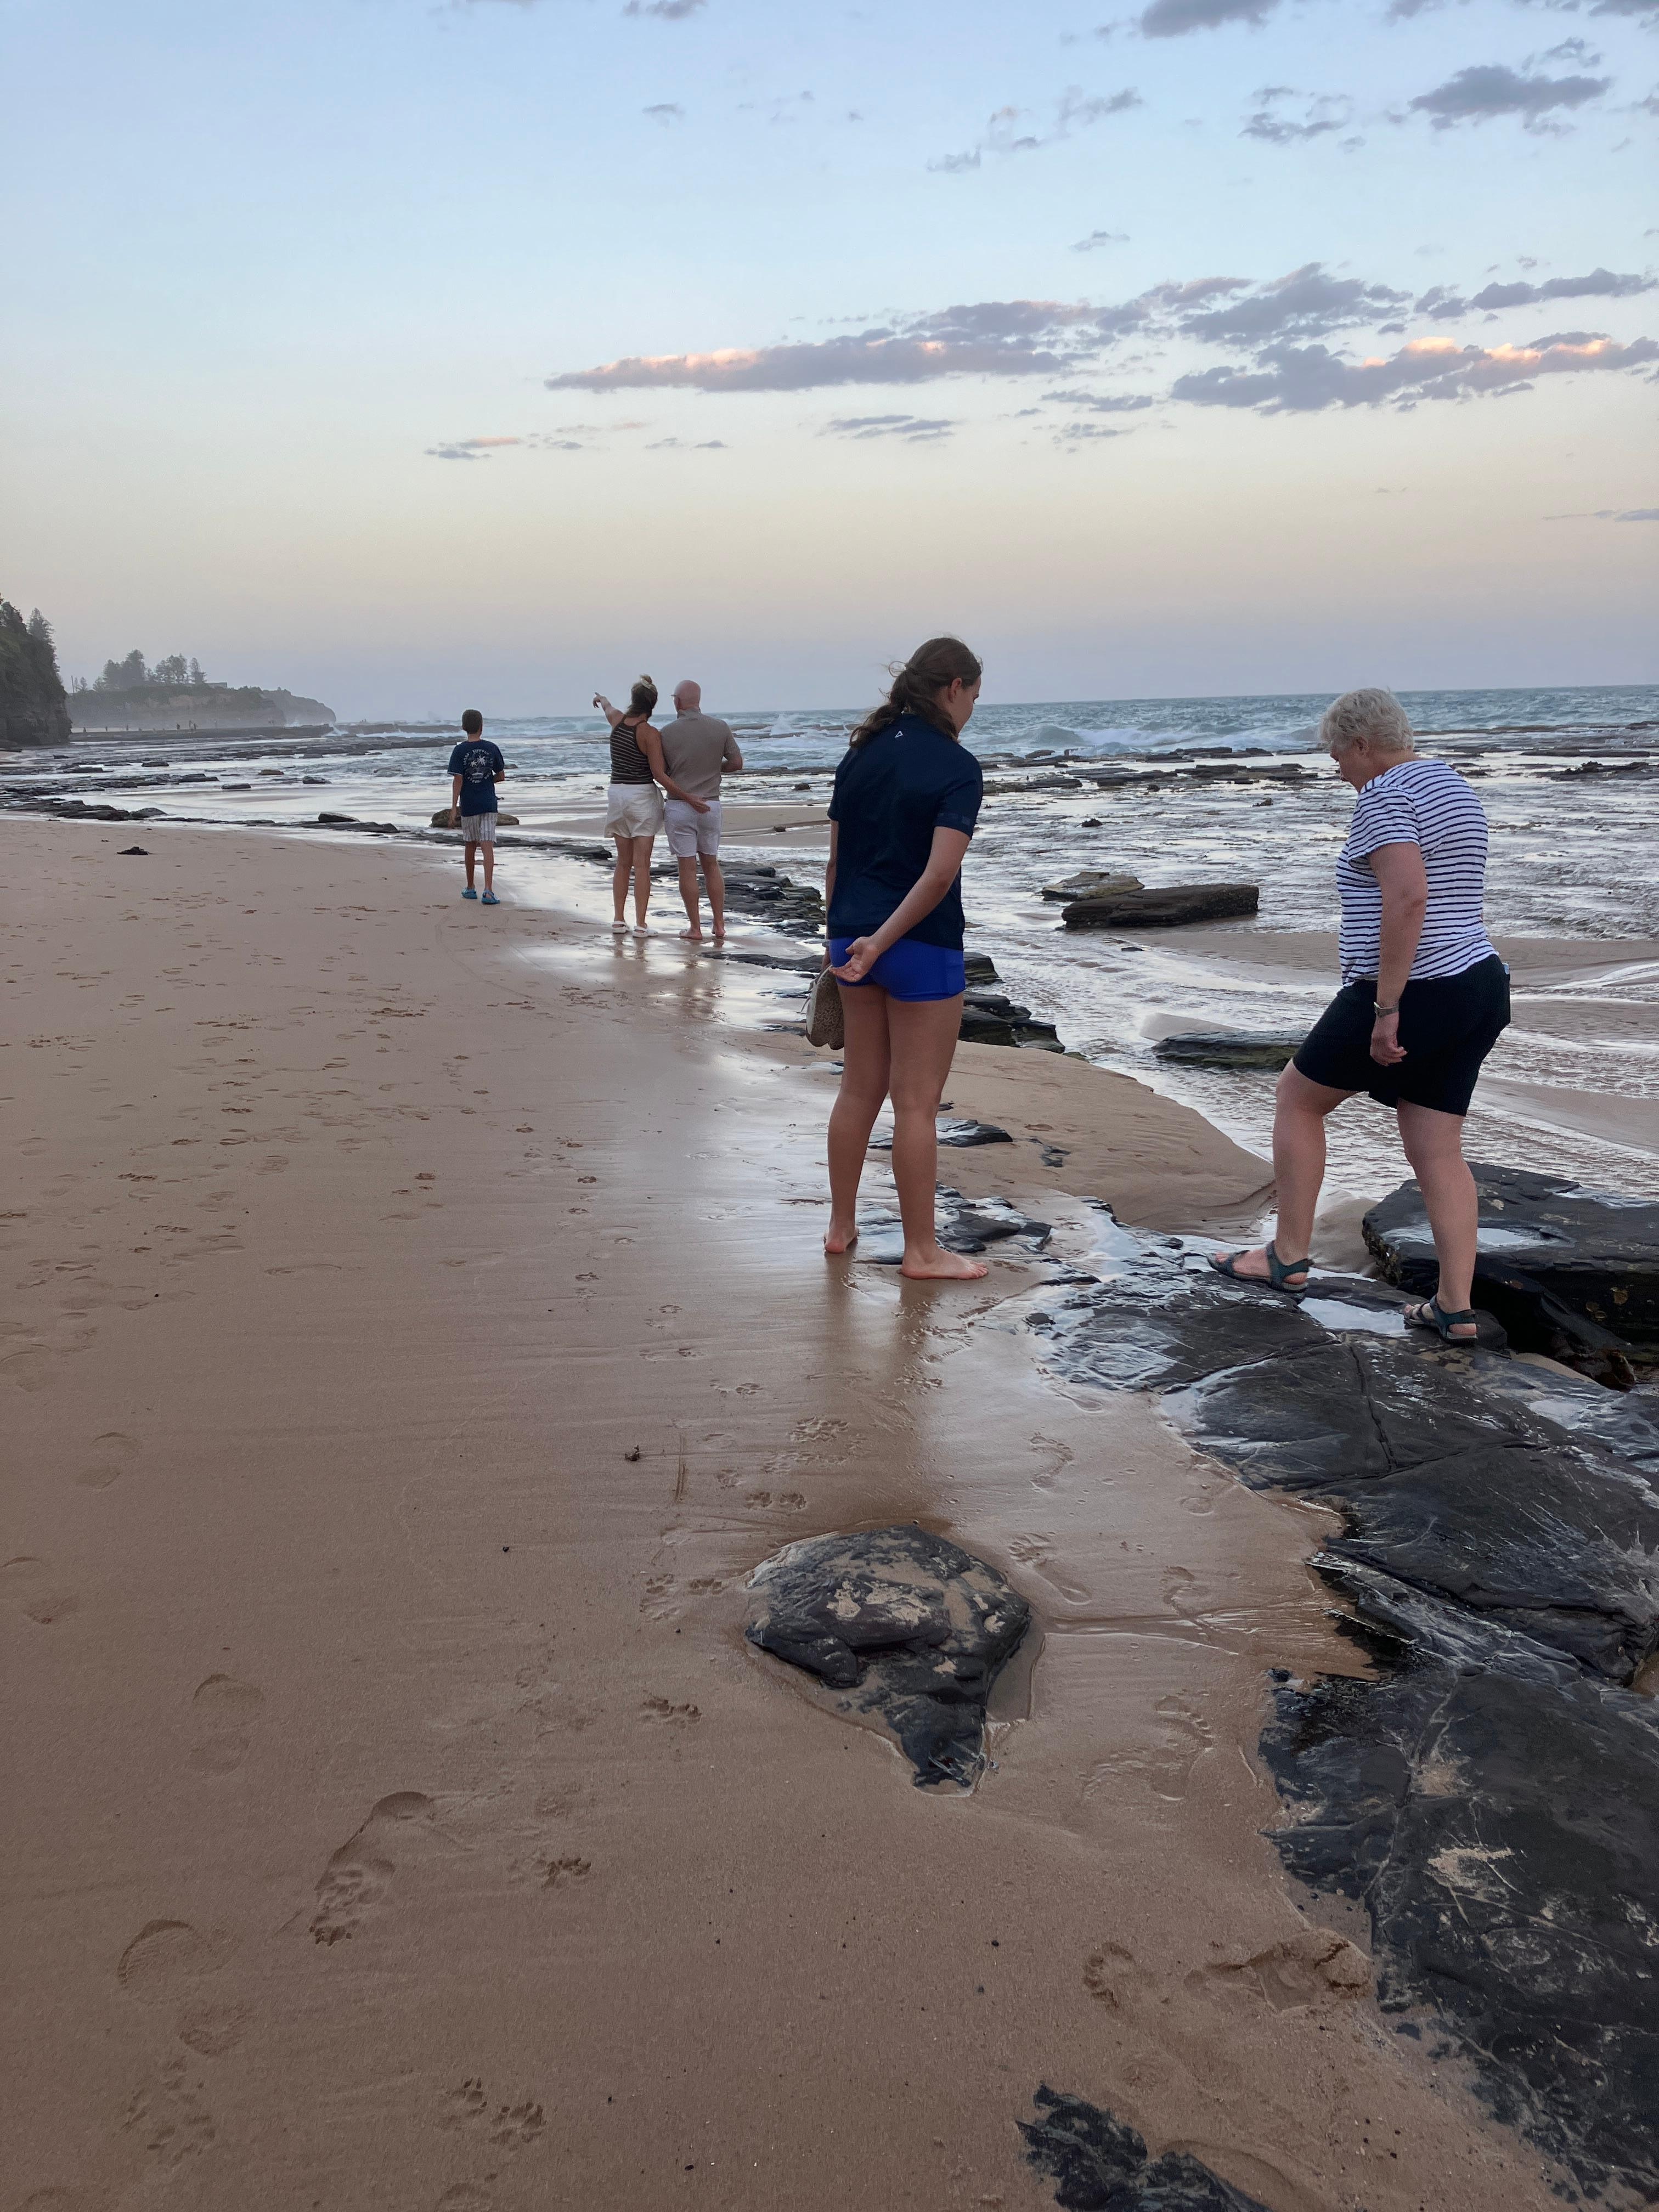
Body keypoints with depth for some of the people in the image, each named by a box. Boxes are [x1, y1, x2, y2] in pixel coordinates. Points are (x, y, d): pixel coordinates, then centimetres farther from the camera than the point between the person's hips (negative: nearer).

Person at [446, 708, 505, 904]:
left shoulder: (460, 751, -6)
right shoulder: (492, 748, -1)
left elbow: (458, 780, -10)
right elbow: (501, 776, 5)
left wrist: (454, 808, -8)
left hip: (468, 805, 0)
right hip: (488, 804, 0)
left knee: (471, 845, 15)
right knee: (487, 846, -5)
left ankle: (471, 888, 27)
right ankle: (488, 891, -18)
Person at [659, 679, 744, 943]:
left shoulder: (668, 733, -8)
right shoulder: (720, 727, -3)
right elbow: (737, 762, 1)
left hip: (679, 806, -3)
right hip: (711, 804, 3)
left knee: (688, 867, 3)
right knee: (711, 864, 14)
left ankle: (695, 929, 5)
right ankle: (719, 926, 13)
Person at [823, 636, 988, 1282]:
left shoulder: (861, 755, 7)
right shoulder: (957, 767, -12)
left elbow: (836, 859, 10)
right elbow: (939, 874, -22)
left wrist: (846, 935, 17)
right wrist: (883, 940, -16)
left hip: (853, 938, 7)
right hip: (922, 946, -7)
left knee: (860, 1089, 18)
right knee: (917, 1103, 2)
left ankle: (841, 1225, 28)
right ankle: (920, 1250, 12)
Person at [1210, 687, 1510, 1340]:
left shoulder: (1384, 796, -13)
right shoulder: (1452, 787, 17)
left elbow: (1408, 897, -27)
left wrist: (1386, 1008, -24)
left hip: (1413, 994, -9)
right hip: (1478, 987, 9)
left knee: (1297, 1095, 11)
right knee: (1438, 1151, 10)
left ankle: (1288, 1258, 17)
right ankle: (1456, 1307, 8)